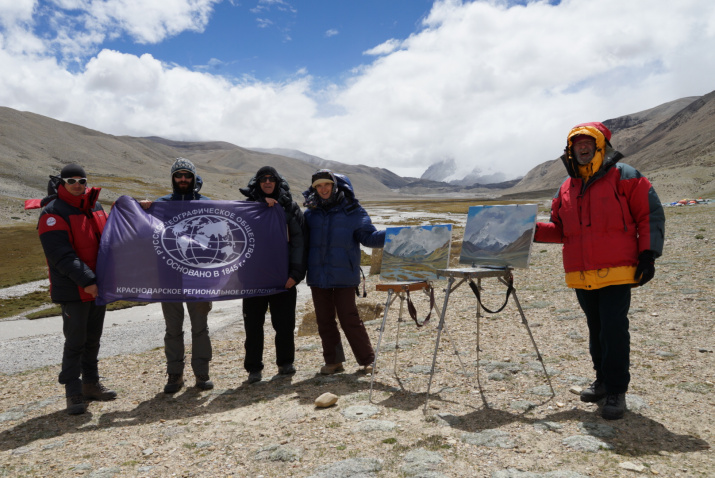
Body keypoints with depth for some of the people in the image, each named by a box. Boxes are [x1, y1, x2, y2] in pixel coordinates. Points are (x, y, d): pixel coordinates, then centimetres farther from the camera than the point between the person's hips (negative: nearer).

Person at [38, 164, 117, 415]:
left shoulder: (95, 207, 10)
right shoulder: (53, 213, -12)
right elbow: (61, 255, -19)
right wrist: (86, 280, -24)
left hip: (98, 287, 7)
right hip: (73, 290, -7)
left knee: (93, 339, 15)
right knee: (75, 341, -1)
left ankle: (91, 384, 28)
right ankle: (74, 394, 10)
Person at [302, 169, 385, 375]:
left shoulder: (352, 211, -1)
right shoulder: (311, 213, 10)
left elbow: (368, 236, -5)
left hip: (344, 276, -4)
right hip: (318, 275, 4)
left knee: (349, 319, -3)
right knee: (324, 320, 10)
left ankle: (367, 360, 12)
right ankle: (333, 361, 23)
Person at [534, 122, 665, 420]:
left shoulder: (623, 176, -1)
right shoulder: (566, 189, 14)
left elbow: (651, 214, -1)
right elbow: (560, 230, 19)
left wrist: (648, 253, -8)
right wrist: (532, 229, 2)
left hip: (616, 272, -5)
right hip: (581, 277, 5)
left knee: (614, 328, -7)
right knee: (596, 329, 15)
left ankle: (616, 390, 5)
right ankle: (603, 380, 29)